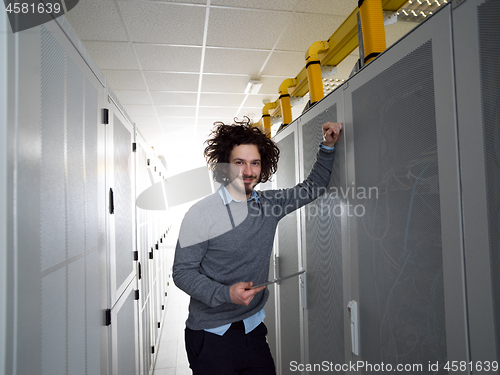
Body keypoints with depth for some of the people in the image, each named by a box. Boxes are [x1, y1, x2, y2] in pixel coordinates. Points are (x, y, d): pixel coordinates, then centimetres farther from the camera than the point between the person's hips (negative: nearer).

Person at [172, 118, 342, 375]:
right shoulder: (201, 213, -13)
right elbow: (182, 272, -12)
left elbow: (313, 186, 13)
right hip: (210, 335, -4)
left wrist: (327, 147, 2)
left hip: (253, 330, 4)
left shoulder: (269, 205, 1)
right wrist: (226, 293, -26)